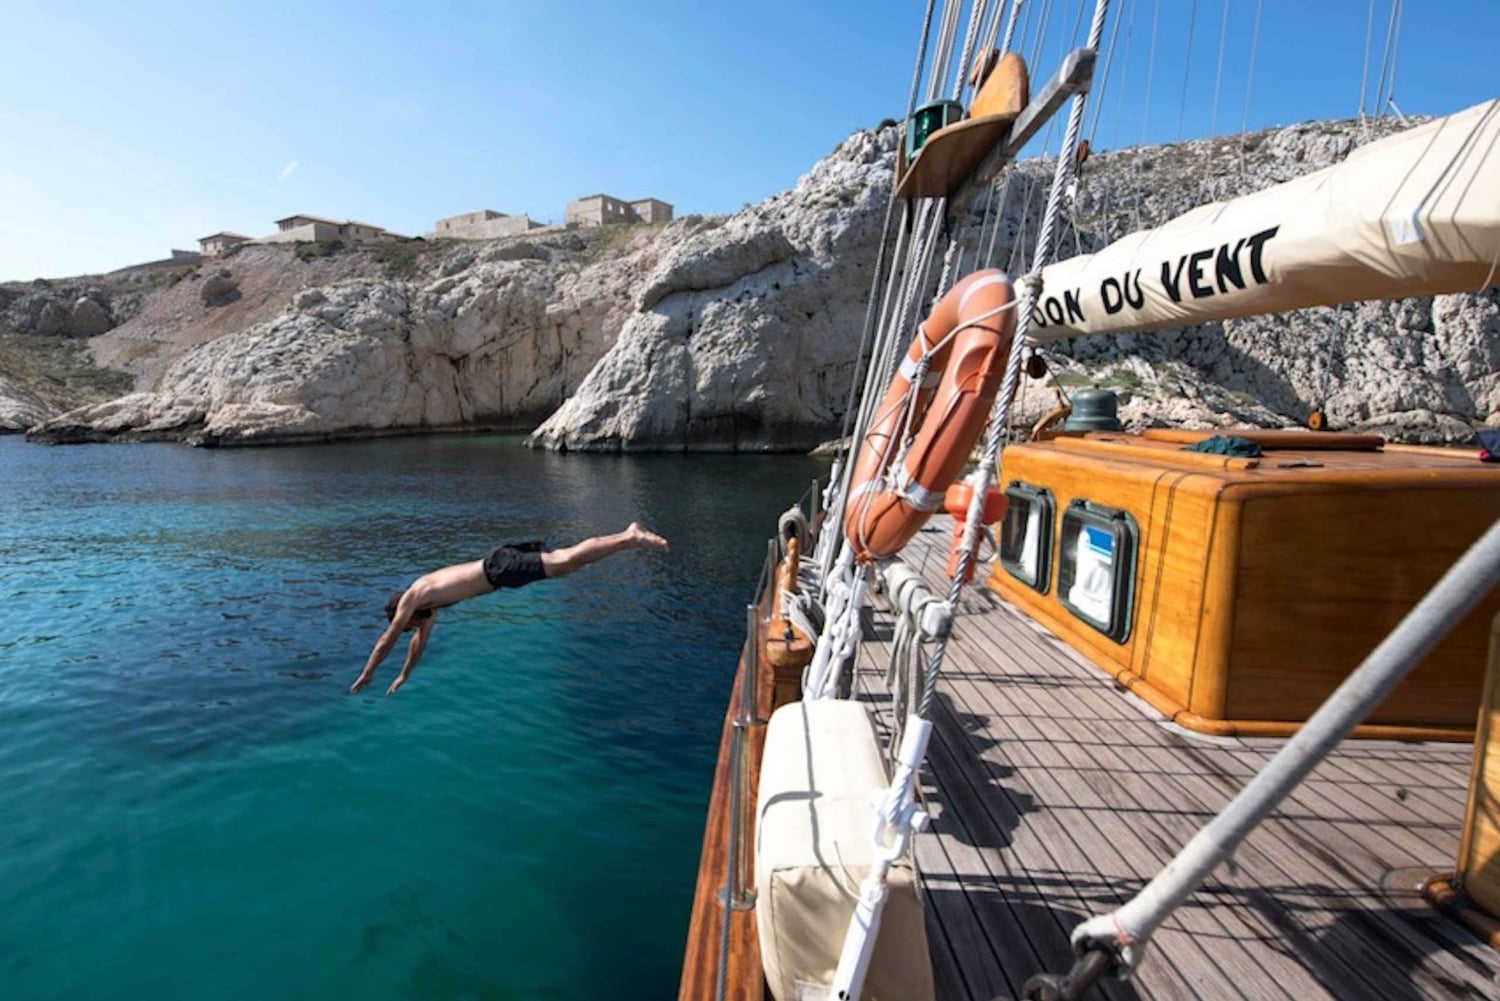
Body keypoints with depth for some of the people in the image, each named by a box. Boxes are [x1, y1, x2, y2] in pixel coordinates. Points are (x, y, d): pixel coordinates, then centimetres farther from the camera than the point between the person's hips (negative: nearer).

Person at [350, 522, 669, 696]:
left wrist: (366, 675, 22)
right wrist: (404, 675, 47)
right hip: (502, 562, 8)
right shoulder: (430, 598, 29)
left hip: (500, 567, -8)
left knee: (566, 562, -22)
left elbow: (388, 639, 11)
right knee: (567, 557, 3)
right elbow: (421, 639, 40)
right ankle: (629, 535, -1)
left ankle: (631, 539, -32)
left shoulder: (412, 596, 7)